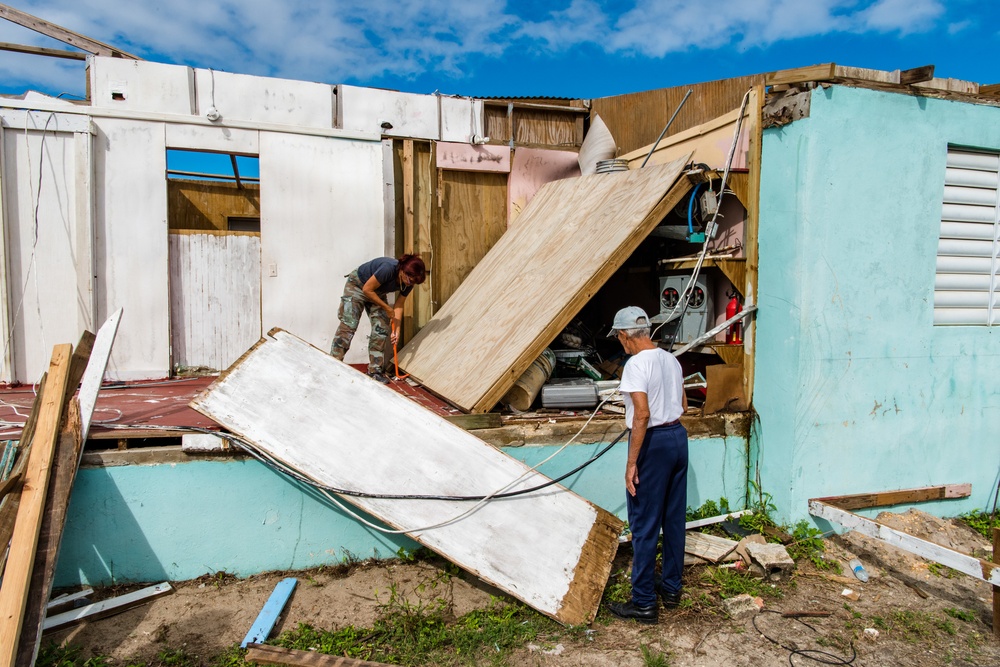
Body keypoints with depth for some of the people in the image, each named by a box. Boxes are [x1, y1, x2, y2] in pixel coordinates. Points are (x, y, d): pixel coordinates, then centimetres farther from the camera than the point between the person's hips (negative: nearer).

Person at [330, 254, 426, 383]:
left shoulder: (408, 284, -17)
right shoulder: (388, 268, -38)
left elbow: (398, 306, -8)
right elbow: (367, 289, -28)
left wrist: (396, 330, -14)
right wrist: (387, 308, -24)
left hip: (377, 293, 6)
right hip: (357, 285, -6)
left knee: (381, 329, -4)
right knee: (348, 325, -13)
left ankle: (375, 371, 3)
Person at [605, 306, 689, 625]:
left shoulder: (636, 363, -17)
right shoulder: (671, 359, 8)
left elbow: (643, 414, -25)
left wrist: (632, 462, -21)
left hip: (654, 443, -9)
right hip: (678, 436, 9)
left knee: (645, 525, 1)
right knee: (674, 518, 17)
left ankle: (644, 603, 11)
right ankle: (671, 587, 31)